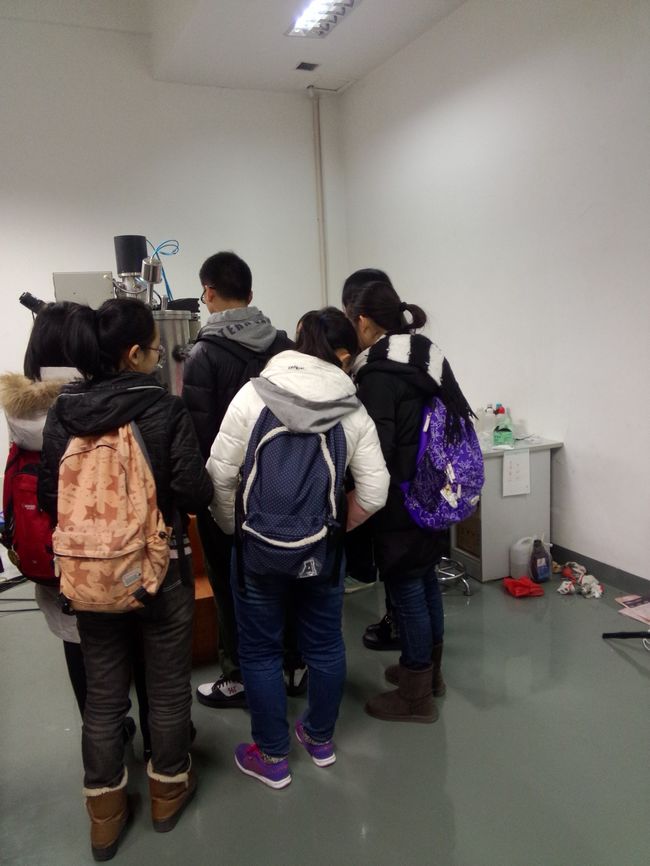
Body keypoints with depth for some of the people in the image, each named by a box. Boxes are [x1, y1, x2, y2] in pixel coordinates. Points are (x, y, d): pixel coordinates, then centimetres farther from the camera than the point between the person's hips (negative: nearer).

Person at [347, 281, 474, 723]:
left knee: (406, 589, 3)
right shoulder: (432, 359, 7)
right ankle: (430, 669, 38)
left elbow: (376, 446, -23)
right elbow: (460, 416, 13)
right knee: (426, 579, 20)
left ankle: (416, 697, 18)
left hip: (402, 500, -9)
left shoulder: (379, 373, -18)